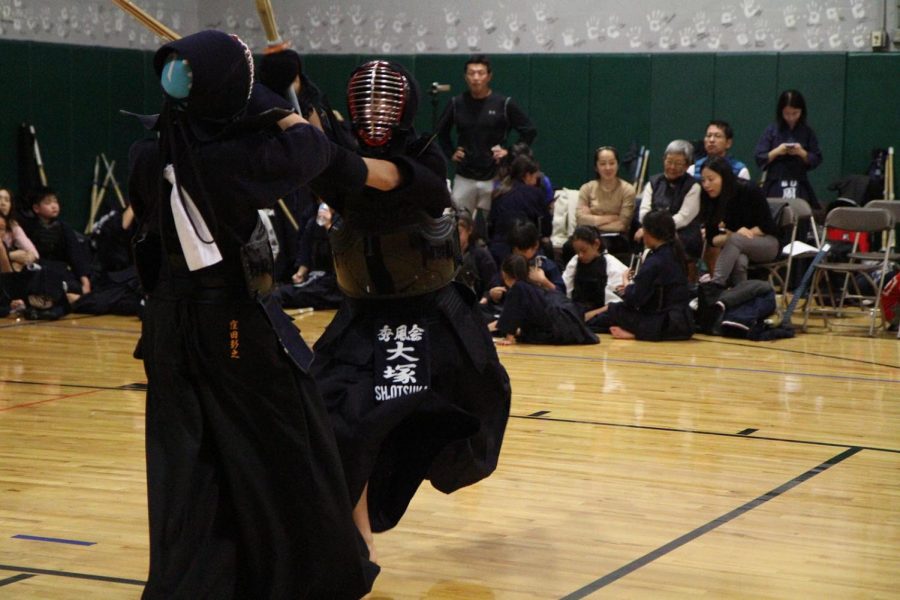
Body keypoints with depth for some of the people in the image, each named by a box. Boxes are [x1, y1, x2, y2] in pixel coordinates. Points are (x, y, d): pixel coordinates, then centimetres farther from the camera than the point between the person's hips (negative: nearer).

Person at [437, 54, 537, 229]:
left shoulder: (504, 104, -4)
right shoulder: (457, 103, 3)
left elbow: (529, 131, 2)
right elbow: (441, 131, 20)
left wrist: (511, 153, -4)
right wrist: (451, 153, 8)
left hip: (493, 178, -2)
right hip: (464, 178, 2)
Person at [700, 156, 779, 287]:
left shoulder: (748, 191, -16)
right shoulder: (712, 201, -4)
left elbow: (767, 226, -11)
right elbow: (712, 239, -2)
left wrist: (735, 237, -19)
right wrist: (728, 237, -24)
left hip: (767, 243, -3)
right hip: (736, 248, 3)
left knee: (735, 240, -36)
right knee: (738, 261, -36)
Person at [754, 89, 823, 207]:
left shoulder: (807, 132, 6)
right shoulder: (772, 130, 4)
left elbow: (817, 160, 6)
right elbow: (760, 159, 2)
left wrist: (802, 153, -11)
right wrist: (776, 152, -14)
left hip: (800, 188, 1)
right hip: (775, 187, -1)